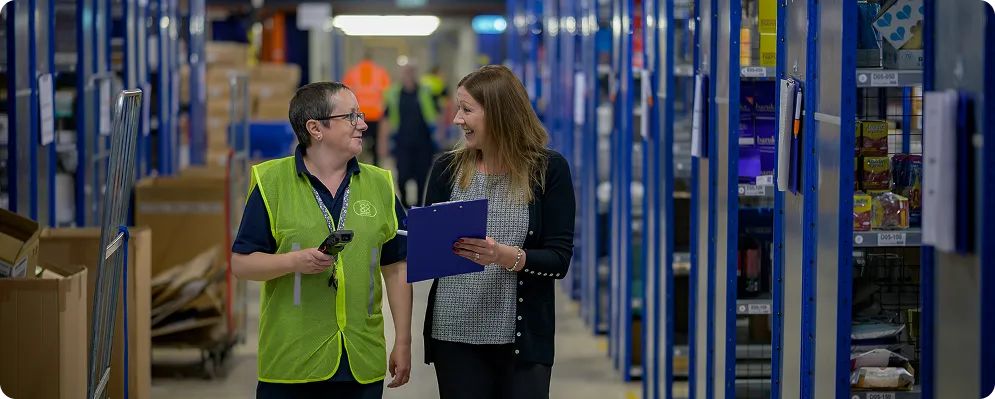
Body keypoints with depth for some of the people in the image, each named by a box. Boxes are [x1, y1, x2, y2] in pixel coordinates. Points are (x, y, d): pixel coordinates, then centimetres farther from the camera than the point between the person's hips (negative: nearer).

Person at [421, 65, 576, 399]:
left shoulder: (548, 169, -2)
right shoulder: (448, 168, 5)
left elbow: (559, 259, -6)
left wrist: (507, 256, -23)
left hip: (523, 336, -2)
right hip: (455, 334, 2)